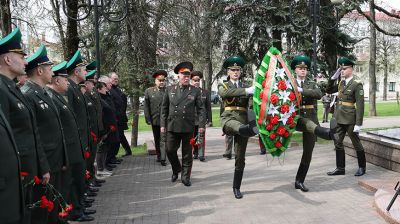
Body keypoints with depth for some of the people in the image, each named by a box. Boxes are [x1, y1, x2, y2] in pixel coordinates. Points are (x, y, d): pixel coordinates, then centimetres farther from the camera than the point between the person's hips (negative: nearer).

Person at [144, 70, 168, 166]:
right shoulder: (149, 91, 6)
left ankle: (163, 159, -6)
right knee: (156, 140, 15)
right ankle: (158, 156, 29)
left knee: (163, 139, -7)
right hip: (154, 120, 3)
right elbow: (146, 106, 5)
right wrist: (148, 119, -1)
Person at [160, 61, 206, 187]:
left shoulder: (195, 91, 2)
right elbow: (164, 108, 9)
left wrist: (201, 124, -7)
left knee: (187, 153, 6)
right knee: (170, 150, 6)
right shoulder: (170, 89, 6)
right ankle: (176, 170, 32)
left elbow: (201, 109, 2)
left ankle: (185, 177, 19)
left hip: (188, 128, -1)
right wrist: (162, 124, 5)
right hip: (172, 126, 2)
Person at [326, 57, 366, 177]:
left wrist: (358, 124, -18)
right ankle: (340, 168, 20)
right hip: (339, 119, 7)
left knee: (356, 144, 8)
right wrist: (333, 77, 3)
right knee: (338, 143, 10)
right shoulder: (341, 83, 8)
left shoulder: (357, 84, -12)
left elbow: (360, 105, -15)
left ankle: (362, 167, 24)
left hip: (350, 120, -7)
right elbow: (329, 90, 17)